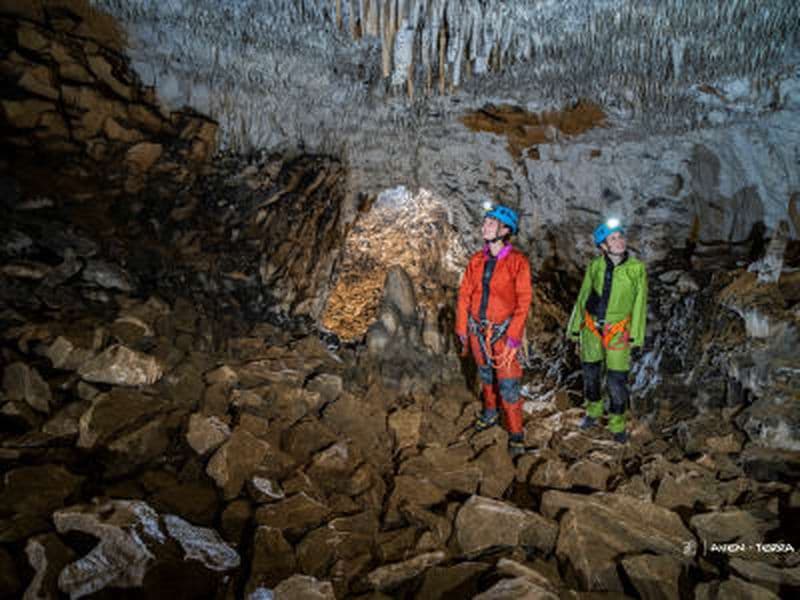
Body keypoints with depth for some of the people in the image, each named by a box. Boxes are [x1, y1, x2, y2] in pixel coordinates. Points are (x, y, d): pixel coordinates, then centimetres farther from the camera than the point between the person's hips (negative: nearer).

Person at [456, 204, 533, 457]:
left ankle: (515, 433, 13)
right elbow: (465, 294, 6)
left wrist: (514, 337, -15)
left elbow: (523, 301, -12)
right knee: (486, 375, 21)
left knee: (508, 384, -2)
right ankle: (490, 412, 43)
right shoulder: (477, 260, 1)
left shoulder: (517, 261, -11)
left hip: (503, 331, -4)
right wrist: (462, 327, 5)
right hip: (477, 330, 4)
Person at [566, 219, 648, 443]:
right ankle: (593, 412, 39)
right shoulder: (595, 266, -4)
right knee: (590, 374, 16)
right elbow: (583, 297, 5)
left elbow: (639, 303, -4)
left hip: (618, 331, -2)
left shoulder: (637, 268, -9)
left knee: (617, 379, -1)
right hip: (591, 328, 2)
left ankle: (617, 424, 20)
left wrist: (636, 334, -5)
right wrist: (575, 327, 8)